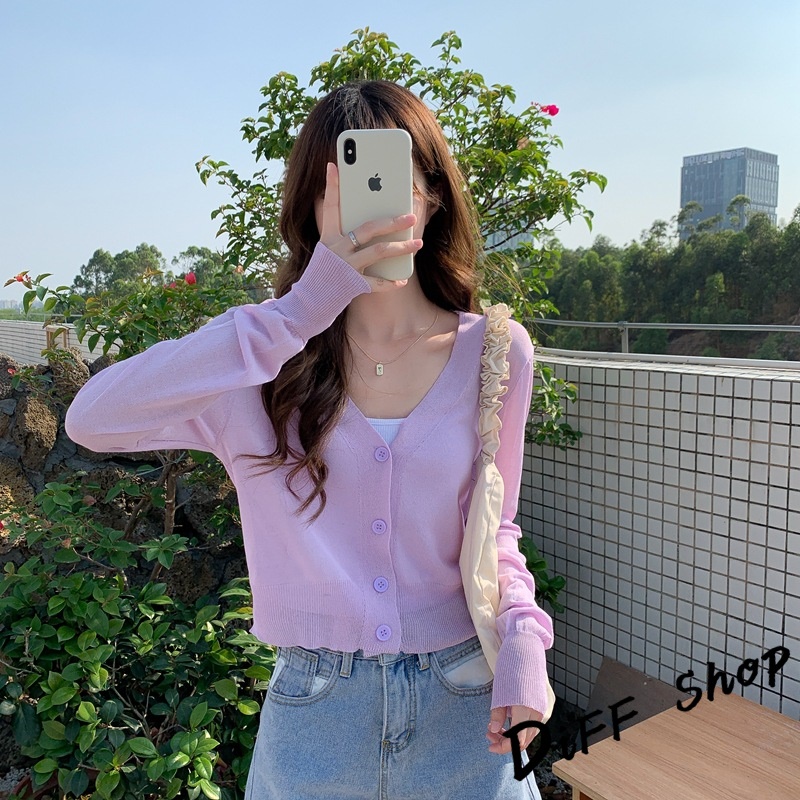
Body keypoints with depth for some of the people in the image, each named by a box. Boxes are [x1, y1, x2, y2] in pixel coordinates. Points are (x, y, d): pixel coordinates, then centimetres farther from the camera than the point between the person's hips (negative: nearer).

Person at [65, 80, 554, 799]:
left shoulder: (494, 351, -6)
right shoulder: (273, 360, -9)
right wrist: (301, 309, -29)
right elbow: (91, 420, -25)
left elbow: (491, 526, 5)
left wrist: (520, 638, -14)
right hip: (312, 708, 0)